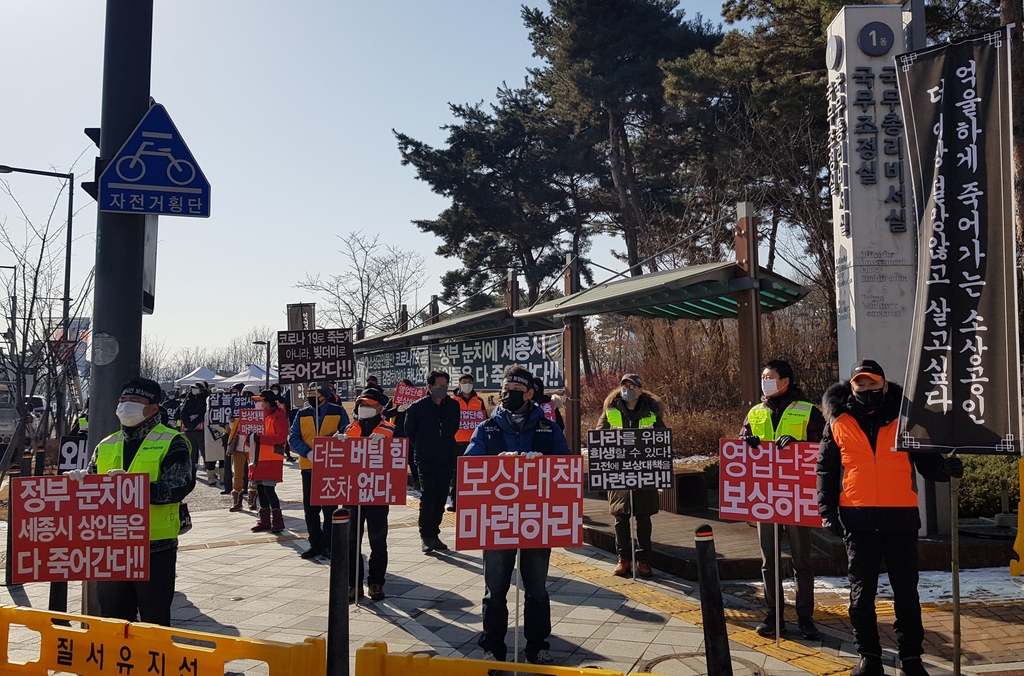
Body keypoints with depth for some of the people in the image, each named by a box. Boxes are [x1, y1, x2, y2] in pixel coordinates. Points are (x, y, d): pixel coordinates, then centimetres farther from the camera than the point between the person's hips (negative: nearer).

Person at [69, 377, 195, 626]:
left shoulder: (172, 443, -5)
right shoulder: (106, 446, 13)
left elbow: (177, 488, -18)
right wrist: (80, 481, -6)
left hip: (156, 547, -5)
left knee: (155, 622, 5)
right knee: (113, 622, 16)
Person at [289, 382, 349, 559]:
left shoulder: (338, 412, -1)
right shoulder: (302, 414, 6)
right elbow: (293, 438, 1)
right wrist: (308, 452, -15)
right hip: (308, 467, 3)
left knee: (330, 508, 4)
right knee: (310, 508, 7)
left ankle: (328, 544, 14)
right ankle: (315, 543, 18)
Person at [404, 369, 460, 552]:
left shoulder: (453, 406, 4)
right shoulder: (417, 406, -5)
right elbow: (409, 431, 5)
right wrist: (420, 448, 7)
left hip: (447, 459, 4)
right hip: (425, 459, -3)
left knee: (441, 497, 6)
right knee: (428, 495, -9)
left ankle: (434, 534, 18)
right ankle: (425, 536, 0)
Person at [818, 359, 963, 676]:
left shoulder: (905, 418, 4)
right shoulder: (838, 422, 4)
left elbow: (926, 461, 7)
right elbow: (826, 469, 5)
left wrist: (945, 468, -15)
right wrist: (827, 510, -2)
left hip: (901, 517, 0)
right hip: (857, 519, 0)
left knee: (906, 590, 9)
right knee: (861, 592, 8)